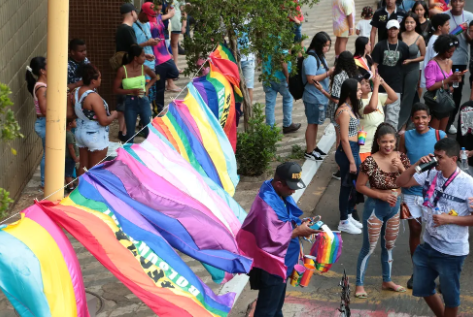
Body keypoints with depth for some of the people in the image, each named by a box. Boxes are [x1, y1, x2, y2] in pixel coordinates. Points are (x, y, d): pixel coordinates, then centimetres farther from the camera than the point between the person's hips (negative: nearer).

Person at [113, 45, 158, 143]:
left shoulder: (144, 68, -2)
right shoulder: (122, 70, -13)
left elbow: (154, 77, 19)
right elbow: (115, 89, -9)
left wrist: (147, 87, 1)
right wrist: (132, 91, -21)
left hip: (143, 101, 3)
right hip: (130, 103, -3)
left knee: (149, 130, 3)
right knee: (130, 133, 7)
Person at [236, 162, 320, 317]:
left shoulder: (280, 194, -1)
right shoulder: (267, 203, -31)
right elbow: (273, 238, -29)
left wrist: (300, 224, -4)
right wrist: (298, 231, -21)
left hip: (280, 262, 10)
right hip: (271, 265, -10)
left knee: (276, 304, 26)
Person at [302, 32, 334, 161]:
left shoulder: (320, 57, 10)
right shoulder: (310, 59, -22)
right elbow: (311, 79, -26)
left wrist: (330, 71, 4)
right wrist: (328, 73, -24)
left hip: (321, 97, 10)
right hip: (313, 98, -10)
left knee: (315, 123, 19)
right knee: (312, 123, 1)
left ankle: (314, 147, 31)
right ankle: (309, 152, 10)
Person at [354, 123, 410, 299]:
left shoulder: (401, 158, -6)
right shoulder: (371, 161, -20)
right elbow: (359, 186, -14)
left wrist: (401, 168, -20)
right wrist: (381, 195, -22)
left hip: (394, 207, 5)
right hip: (375, 207, -5)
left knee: (389, 246, 20)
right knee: (369, 248, 5)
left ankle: (387, 281, 37)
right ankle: (359, 284, 18)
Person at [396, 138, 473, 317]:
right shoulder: (430, 174, -4)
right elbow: (401, 182, 2)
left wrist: (449, 219, -22)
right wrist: (417, 164, -12)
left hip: (452, 252, -6)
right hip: (428, 246, 6)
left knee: (450, 296, 12)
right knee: (422, 289, 21)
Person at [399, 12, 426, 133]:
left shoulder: (419, 38, -7)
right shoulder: (400, 35, -4)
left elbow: (423, 56, -1)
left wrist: (410, 61, -12)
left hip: (412, 70, -1)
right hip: (398, 69, 1)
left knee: (408, 98, 7)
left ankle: (402, 125, 17)